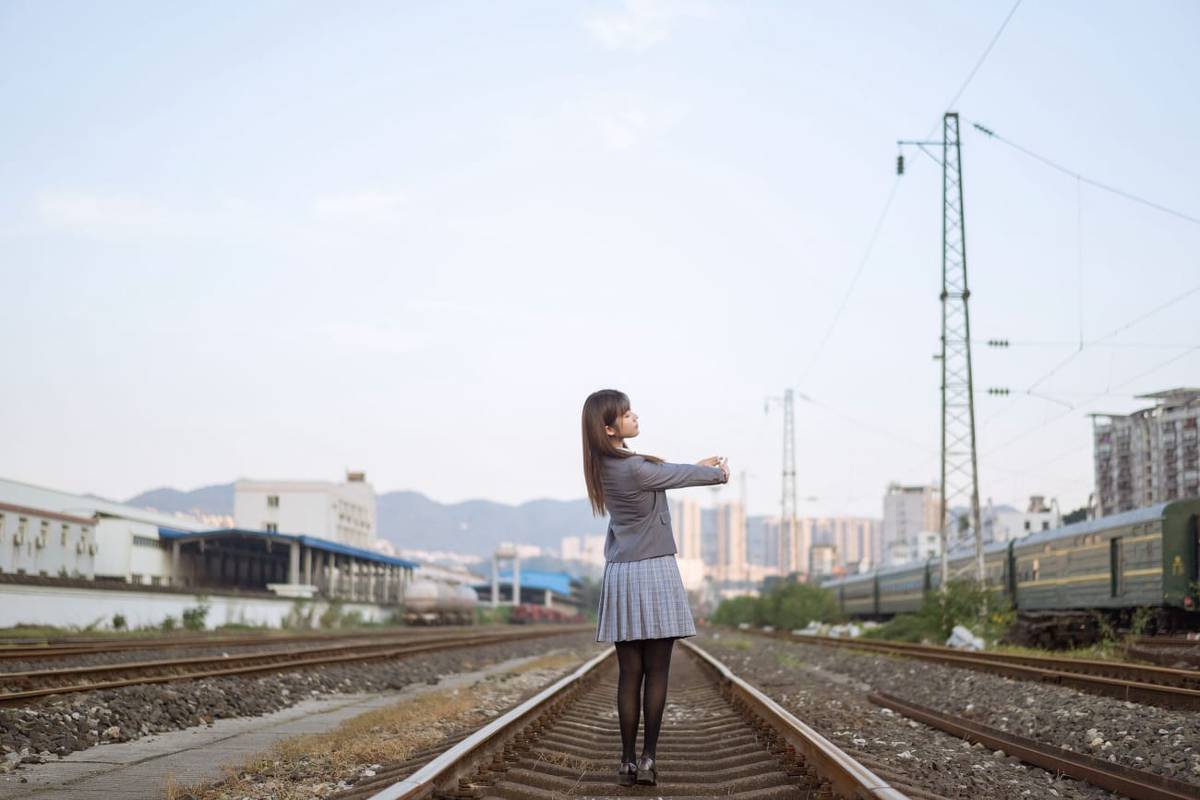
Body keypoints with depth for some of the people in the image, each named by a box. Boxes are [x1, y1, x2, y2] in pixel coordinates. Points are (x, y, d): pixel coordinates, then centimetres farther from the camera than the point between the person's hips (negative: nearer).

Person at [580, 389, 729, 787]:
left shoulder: (604, 465, 7)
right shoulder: (635, 469, -18)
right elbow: (681, 476, -3)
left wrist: (701, 466, 24)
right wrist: (719, 472, 17)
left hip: (620, 573, 7)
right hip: (653, 572, -7)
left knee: (629, 671, 6)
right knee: (656, 671, 0)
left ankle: (627, 761, 6)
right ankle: (648, 758, 1)